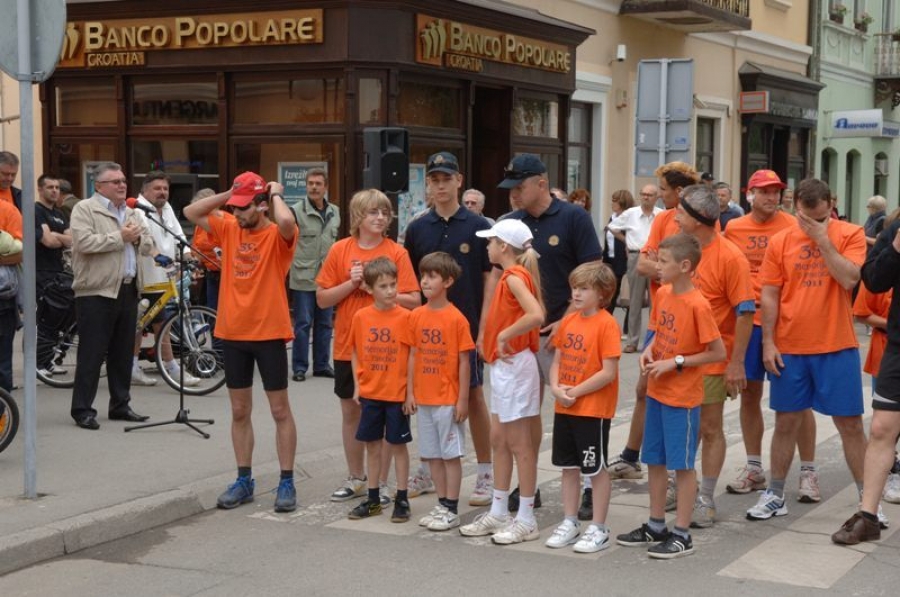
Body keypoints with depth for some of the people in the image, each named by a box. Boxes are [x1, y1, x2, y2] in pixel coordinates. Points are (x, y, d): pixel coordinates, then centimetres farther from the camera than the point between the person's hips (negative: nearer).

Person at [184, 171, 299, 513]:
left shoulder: (278, 236, -10)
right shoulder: (229, 229, 7)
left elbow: (286, 221, -33)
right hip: (232, 333, 6)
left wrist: (276, 194, -13)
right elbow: (191, 213, 8)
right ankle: (244, 480, 22)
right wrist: (228, 195, -1)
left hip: (269, 334, -6)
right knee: (239, 411, 12)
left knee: (280, 411, 4)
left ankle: (287, 482, 10)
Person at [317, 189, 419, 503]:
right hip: (347, 346, 3)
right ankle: (356, 478, 25)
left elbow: (413, 301, -10)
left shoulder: (396, 253, -5)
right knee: (350, 410, 11)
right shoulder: (340, 250, 1)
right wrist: (352, 283, -14)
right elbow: (322, 298, 1)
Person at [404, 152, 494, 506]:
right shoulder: (417, 230, 5)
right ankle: (429, 470, 22)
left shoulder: (478, 227, -3)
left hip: (467, 327, -3)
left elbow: (489, 278, -3)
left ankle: (485, 474, 11)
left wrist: (484, 325, -10)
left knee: (473, 397, 1)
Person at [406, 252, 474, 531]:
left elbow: (464, 361, -9)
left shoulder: (456, 318, -11)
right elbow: (413, 355, 10)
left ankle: (452, 510, 9)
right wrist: (410, 392, 6)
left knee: (451, 454, 2)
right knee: (432, 454, 12)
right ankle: (442, 504, 23)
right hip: (423, 397, 6)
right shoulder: (416, 316, 5)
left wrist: (463, 399, -10)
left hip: (448, 399, -6)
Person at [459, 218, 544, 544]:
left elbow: (536, 315, -31)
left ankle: (526, 520, 5)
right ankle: (498, 513, 23)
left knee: (519, 444, -3)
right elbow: (532, 313, 15)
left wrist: (505, 335, -22)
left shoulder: (514, 276, -16)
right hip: (503, 366, 10)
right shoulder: (512, 275, 13)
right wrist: (502, 335, 8)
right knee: (499, 440, 14)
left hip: (514, 366, -10)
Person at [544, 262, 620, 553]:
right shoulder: (568, 321, 7)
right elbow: (557, 360, 11)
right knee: (568, 466, 15)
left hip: (593, 410, -7)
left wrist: (576, 392, -16)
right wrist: (556, 388, -7)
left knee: (596, 469, 3)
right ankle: (569, 522, 27)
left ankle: (598, 529, 13)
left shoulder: (606, 324, -14)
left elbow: (609, 373, -19)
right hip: (564, 408, 7)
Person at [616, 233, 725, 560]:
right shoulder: (663, 294, 4)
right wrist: (649, 350, -1)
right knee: (654, 460, 15)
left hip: (682, 397, -8)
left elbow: (718, 352, -16)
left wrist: (676, 363, -19)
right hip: (656, 391, 8)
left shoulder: (697, 305, -19)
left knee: (682, 464, 1)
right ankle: (656, 526, 28)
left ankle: (682, 535, 10)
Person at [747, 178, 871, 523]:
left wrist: (823, 239, -17)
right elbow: (769, 294, 4)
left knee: (850, 425, 3)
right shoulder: (780, 242, 2)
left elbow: (850, 279, -17)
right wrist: (768, 343, -1)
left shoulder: (850, 235, -3)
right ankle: (775, 495, 22)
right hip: (789, 349, 2)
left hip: (837, 348, -2)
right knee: (786, 423, 10)